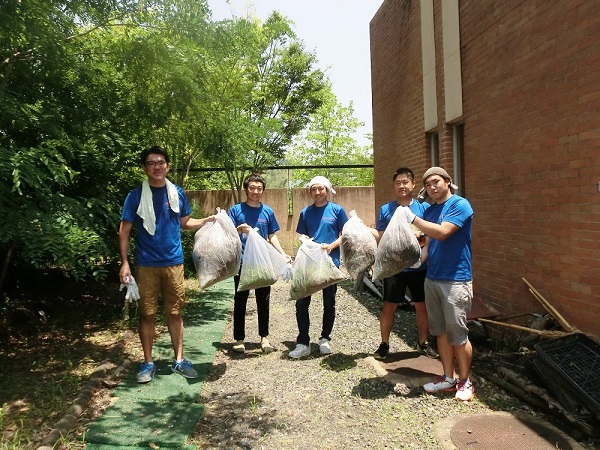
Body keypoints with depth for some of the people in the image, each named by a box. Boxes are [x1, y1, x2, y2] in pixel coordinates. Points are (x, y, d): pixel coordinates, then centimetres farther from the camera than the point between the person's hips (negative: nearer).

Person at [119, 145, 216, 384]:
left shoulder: (177, 193, 4)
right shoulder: (136, 195, -4)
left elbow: (185, 222, 14)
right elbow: (124, 231, -3)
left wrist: (207, 220, -3)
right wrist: (124, 263, -11)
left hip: (174, 262, 2)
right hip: (146, 264, -2)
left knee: (175, 312, 9)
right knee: (147, 314, 6)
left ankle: (179, 360, 21)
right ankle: (148, 363, 20)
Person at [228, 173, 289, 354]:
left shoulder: (268, 211, 7)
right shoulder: (236, 210, -1)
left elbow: (272, 236, 13)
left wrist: (282, 253, -1)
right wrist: (238, 230, -23)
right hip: (242, 262, -2)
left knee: (263, 301, 9)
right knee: (240, 302, 6)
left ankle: (264, 337, 21)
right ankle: (239, 339, 16)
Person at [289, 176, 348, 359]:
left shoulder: (337, 210, 0)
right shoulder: (305, 213, 8)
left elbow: (344, 235, 1)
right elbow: (302, 236, 12)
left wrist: (331, 246, -15)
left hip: (330, 262, -2)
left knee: (329, 303, 10)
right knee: (301, 303, -1)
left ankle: (325, 339, 28)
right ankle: (303, 343, 9)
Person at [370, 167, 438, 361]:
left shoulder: (423, 207, 0)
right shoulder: (386, 209, 2)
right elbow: (380, 236, 0)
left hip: (419, 267, 1)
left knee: (421, 305, 12)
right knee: (389, 306, 4)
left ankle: (423, 343, 31)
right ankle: (384, 344, 21)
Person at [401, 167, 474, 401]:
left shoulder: (460, 205, -11)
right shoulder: (430, 210, 12)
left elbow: (441, 232, -22)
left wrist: (412, 218, -18)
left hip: (455, 280, -7)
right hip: (432, 278, 7)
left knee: (457, 334, 2)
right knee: (441, 331, 14)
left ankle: (465, 381, 19)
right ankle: (448, 378, 26)